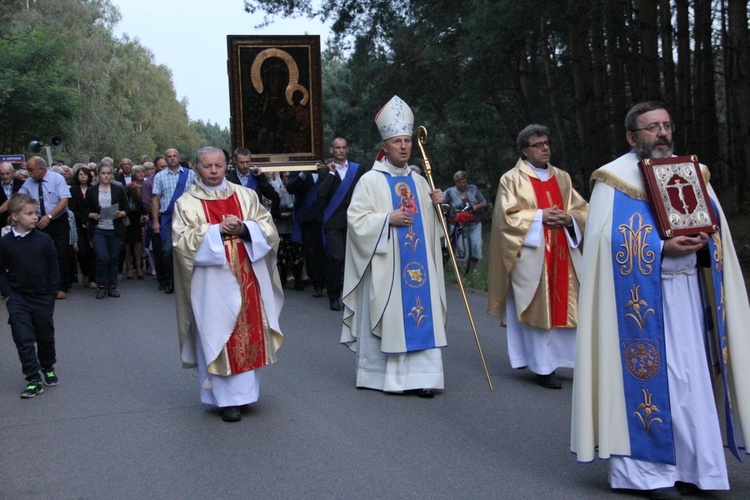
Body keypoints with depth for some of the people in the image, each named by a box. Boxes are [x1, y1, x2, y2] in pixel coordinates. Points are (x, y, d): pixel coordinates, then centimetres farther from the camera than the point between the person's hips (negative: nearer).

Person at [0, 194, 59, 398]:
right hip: (18, 300, -1)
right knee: (24, 340, -4)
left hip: (42, 298, 1)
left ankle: (48, 369, 38)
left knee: (46, 338, 14)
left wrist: (51, 293, -3)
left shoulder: (44, 240, -6)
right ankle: (34, 381, 2)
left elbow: (53, 268, 0)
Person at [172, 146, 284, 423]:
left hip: (247, 278, 3)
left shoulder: (246, 195, 9)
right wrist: (218, 230, -17)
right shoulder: (187, 203, 2)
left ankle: (244, 389, 21)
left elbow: (268, 228, 4)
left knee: (248, 333, 7)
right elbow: (183, 241, -9)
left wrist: (244, 228, -15)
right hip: (211, 282, -3)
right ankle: (227, 398, 6)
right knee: (218, 337, -1)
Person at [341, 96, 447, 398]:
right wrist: (387, 219, -17)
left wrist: (436, 205, 2)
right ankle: (382, 374, 9)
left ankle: (418, 376, 4)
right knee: (386, 318, -2)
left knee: (420, 315, 0)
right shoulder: (370, 180, -2)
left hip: (418, 262, 5)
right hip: (385, 265, -4)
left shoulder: (419, 182, 14)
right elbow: (356, 219, -9)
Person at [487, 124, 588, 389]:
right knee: (537, 308, -6)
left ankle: (568, 358, 11)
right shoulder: (512, 179, 1)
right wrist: (540, 216, -14)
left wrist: (568, 218, -7)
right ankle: (543, 366, 1)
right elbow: (507, 216, -7)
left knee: (564, 305, 2)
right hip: (531, 255, -5)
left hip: (563, 253, 5)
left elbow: (582, 210, 14)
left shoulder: (562, 177, 16)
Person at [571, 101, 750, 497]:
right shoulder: (614, 179, -2)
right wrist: (662, 248, -20)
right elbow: (608, 239, -12)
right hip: (642, 296, -5)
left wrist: (700, 241, -7)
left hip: (688, 290, 5)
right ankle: (647, 468, 6)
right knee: (649, 374, -3)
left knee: (691, 375, 5)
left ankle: (689, 464, 16)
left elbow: (718, 230, 15)